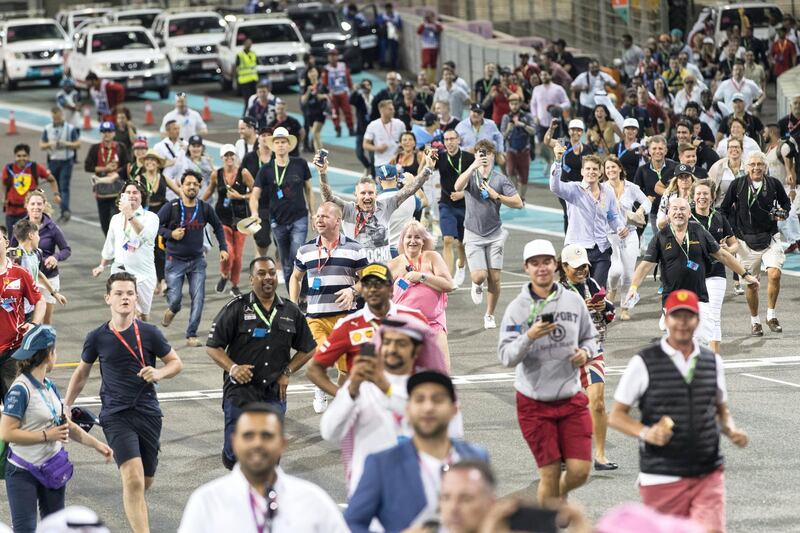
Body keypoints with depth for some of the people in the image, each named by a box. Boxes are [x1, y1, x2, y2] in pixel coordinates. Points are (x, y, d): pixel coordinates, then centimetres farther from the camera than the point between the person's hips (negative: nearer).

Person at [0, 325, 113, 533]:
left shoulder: (49, 387, 6)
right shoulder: (20, 389, -19)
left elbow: (66, 425, 16)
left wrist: (96, 444, 10)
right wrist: (47, 435, -19)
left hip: (52, 468, 8)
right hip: (23, 471, -8)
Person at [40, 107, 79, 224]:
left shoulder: (70, 129, -1)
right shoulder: (47, 129, 7)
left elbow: (77, 144, 0)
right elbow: (41, 145, 9)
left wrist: (66, 143, -16)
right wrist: (49, 144, -12)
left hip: (66, 162, -4)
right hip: (53, 161, 4)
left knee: (64, 187, -14)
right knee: (57, 188, 7)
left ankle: (65, 211, -21)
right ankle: (65, 211, 15)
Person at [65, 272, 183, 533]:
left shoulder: (149, 333, -2)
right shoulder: (97, 338, 0)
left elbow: (176, 363, 8)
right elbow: (82, 373, 16)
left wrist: (159, 373, -13)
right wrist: (66, 407, 15)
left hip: (148, 413, 2)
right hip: (115, 416, -2)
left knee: (145, 482, 13)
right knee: (133, 478, -20)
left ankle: (134, 506, 49)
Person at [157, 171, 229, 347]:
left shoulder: (205, 209, 0)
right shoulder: (171, 207, -8)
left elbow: (218, 227, 16)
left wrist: (223, 248, 10)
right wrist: (170, 234, -17)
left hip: (197, 260, 2)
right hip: (175, 260, -2)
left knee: (198, 298, -7)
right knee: (175, 298, -4)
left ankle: (192, 335, 0)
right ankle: (172, 310, 34)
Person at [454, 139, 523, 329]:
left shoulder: (500, 179, 2)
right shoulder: (470, 176, 0)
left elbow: (518, 203, 0)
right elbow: (458, 187, -24)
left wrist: (496, 196, -11)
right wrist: (473, 167, -31)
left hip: (495, 234, 1)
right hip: (473, 234, -1)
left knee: (494, 279, -1)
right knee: (479, 276, -12)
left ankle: (490, 315, 17)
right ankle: (477, 286, 26)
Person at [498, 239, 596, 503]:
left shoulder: (573, 301, 2)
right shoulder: (517, 308, -6)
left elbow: (590, 337, 16)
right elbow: (506, 357, -11)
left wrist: (586, 352, -6)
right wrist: (529, 337, -28)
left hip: (571, 398, 2)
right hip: (535, 402, -2)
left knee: (579, 471, -3)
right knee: (550, 474, -1)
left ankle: (560, 497, 30)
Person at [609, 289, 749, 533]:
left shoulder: (713, 361, 11)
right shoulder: (644, 363, -2)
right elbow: (616, 416, 0)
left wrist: (731, 430, 1)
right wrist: (646, 433, -19)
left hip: (709, 476, 2)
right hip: (662, 478, -2)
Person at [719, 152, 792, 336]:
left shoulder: (774, 184, 0)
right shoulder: (737, 185, -3)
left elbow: (786, 202, 17)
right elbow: (724, 209, 6)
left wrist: (783, 213, -5)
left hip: (770, 238, 0)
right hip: (746, 241, 0)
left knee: (774, 274, -19)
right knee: (751, 284, 5)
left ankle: (771, 316, -1)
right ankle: (754, 321, 22)